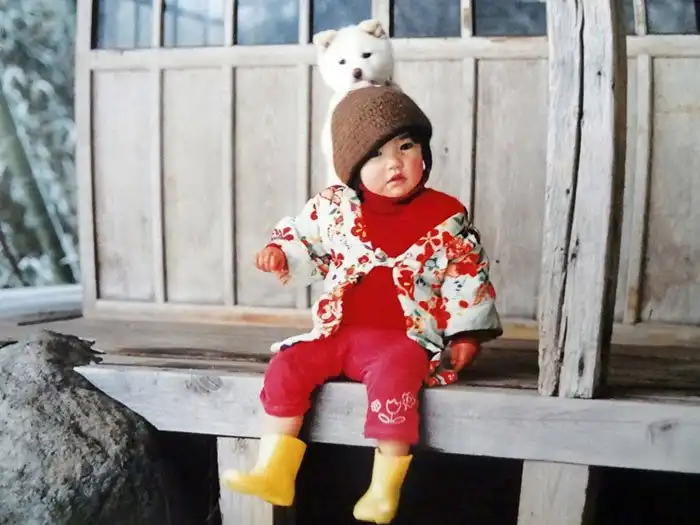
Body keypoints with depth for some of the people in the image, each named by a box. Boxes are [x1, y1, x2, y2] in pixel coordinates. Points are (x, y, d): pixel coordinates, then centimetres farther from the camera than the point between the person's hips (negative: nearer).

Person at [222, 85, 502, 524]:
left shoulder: (447, 217, -3)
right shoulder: (334, 207, 2)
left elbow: (468, 276, 2)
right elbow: (300, 236, 15)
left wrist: (467, 334, -1)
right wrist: (279, 251, -7)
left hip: (404, 338, -4)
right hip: (339, 332, 4)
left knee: (393, 376, -34)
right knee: (286, 368, -13)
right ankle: (272, 472, -6)